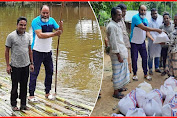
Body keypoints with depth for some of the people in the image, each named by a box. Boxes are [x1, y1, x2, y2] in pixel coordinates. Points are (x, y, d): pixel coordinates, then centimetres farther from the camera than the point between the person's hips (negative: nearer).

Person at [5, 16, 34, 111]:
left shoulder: (28, 36, 6)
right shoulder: (11, 36, -8)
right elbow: (7, 51, -4)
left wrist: (31, 63, 12)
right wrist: (8, 65, -6)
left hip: (26, 65, 4)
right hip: (15, 66, -4)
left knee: (24, 85, 11)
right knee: (15, 86, 4)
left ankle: (23, 104, 23)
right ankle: (13, 104, 20)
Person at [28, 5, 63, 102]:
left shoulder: (52, 20, 6)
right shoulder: (36, 21, -13)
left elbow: (59, 31, 6)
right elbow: (40, 35, -24)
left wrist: (61, 26, -17)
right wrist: (54, 34, -29)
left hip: (48, 51, 6)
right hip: (37, 51, -6)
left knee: (50, 71, 12)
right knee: (34, 73, -3)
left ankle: (47, 93, 26)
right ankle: (31, 95, 4)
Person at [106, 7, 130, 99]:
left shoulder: (117, 25, 13)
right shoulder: (111, 26, -18)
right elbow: (113, 42, -21)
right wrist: (118, 55, -20)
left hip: (122, 52, 10)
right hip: (117, 53, -10)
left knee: (122, 71, 18)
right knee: (117, 73, -1)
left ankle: (119, 87, 32)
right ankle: (116, 92, 9)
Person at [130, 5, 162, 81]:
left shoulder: (146, 20, 5)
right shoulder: (135, 17, -19)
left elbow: (146, 32, 6)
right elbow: (144, 28, -27)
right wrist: (156, 30, -25)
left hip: (142, 43, 6)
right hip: (134, 43, -6)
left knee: (145, 58, 7)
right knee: (134, 59, 4)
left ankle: (145, 74, 18)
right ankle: (135, 74, 20)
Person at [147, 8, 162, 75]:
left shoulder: (160, 21, 5)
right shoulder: (149, 22, -12)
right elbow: (150, 33, -15)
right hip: (152, 42, -5)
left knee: (158, 55, 14)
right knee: (151, 56, 4)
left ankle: (157, 68, 27)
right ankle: (150, 69, 15)